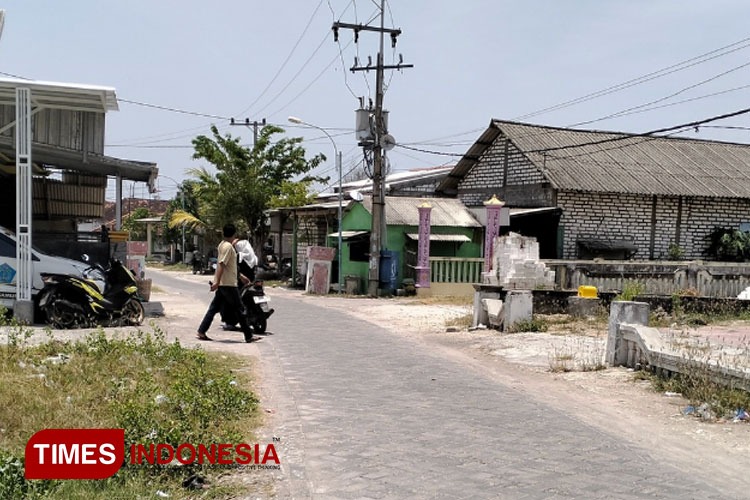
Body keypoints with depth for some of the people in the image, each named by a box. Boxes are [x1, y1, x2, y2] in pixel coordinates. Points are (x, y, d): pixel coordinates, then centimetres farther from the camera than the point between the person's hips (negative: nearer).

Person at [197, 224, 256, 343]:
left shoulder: (222, 245, 14)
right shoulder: (228, 247, -16)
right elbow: (221, 264, -23)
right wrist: (217, 282, -27)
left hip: (222, 284, 9)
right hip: (228, 284, -9)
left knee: (214, 308, 10)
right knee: (239, 309, -3)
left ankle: (201, 331, 9)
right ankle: (248, 336, 1)